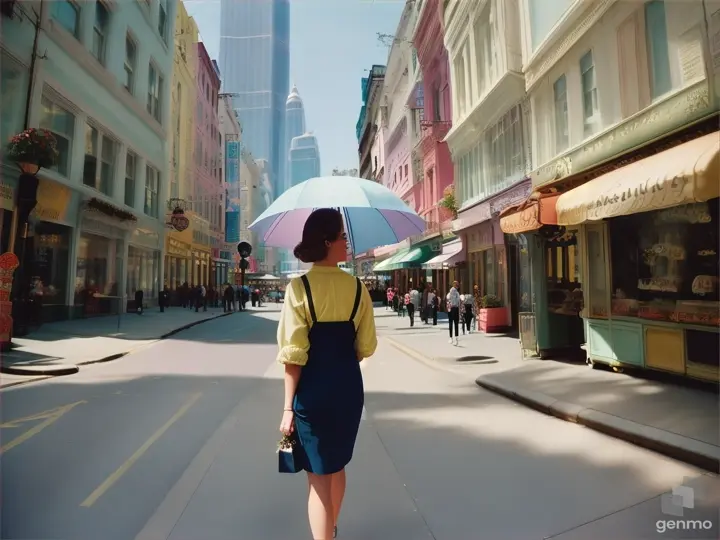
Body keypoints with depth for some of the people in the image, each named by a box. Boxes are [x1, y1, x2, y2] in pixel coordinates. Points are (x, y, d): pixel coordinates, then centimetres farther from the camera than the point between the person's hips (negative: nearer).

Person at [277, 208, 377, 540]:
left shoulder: (299, 287, -12)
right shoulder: (357, 287, -3)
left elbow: (294, 353, -15)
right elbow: (365, 346, 1)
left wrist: (288, 407, -7)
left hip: (312, 389, -4)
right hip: (349, 387, 4)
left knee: (318, 476, 9)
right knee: (337, 465, 27)